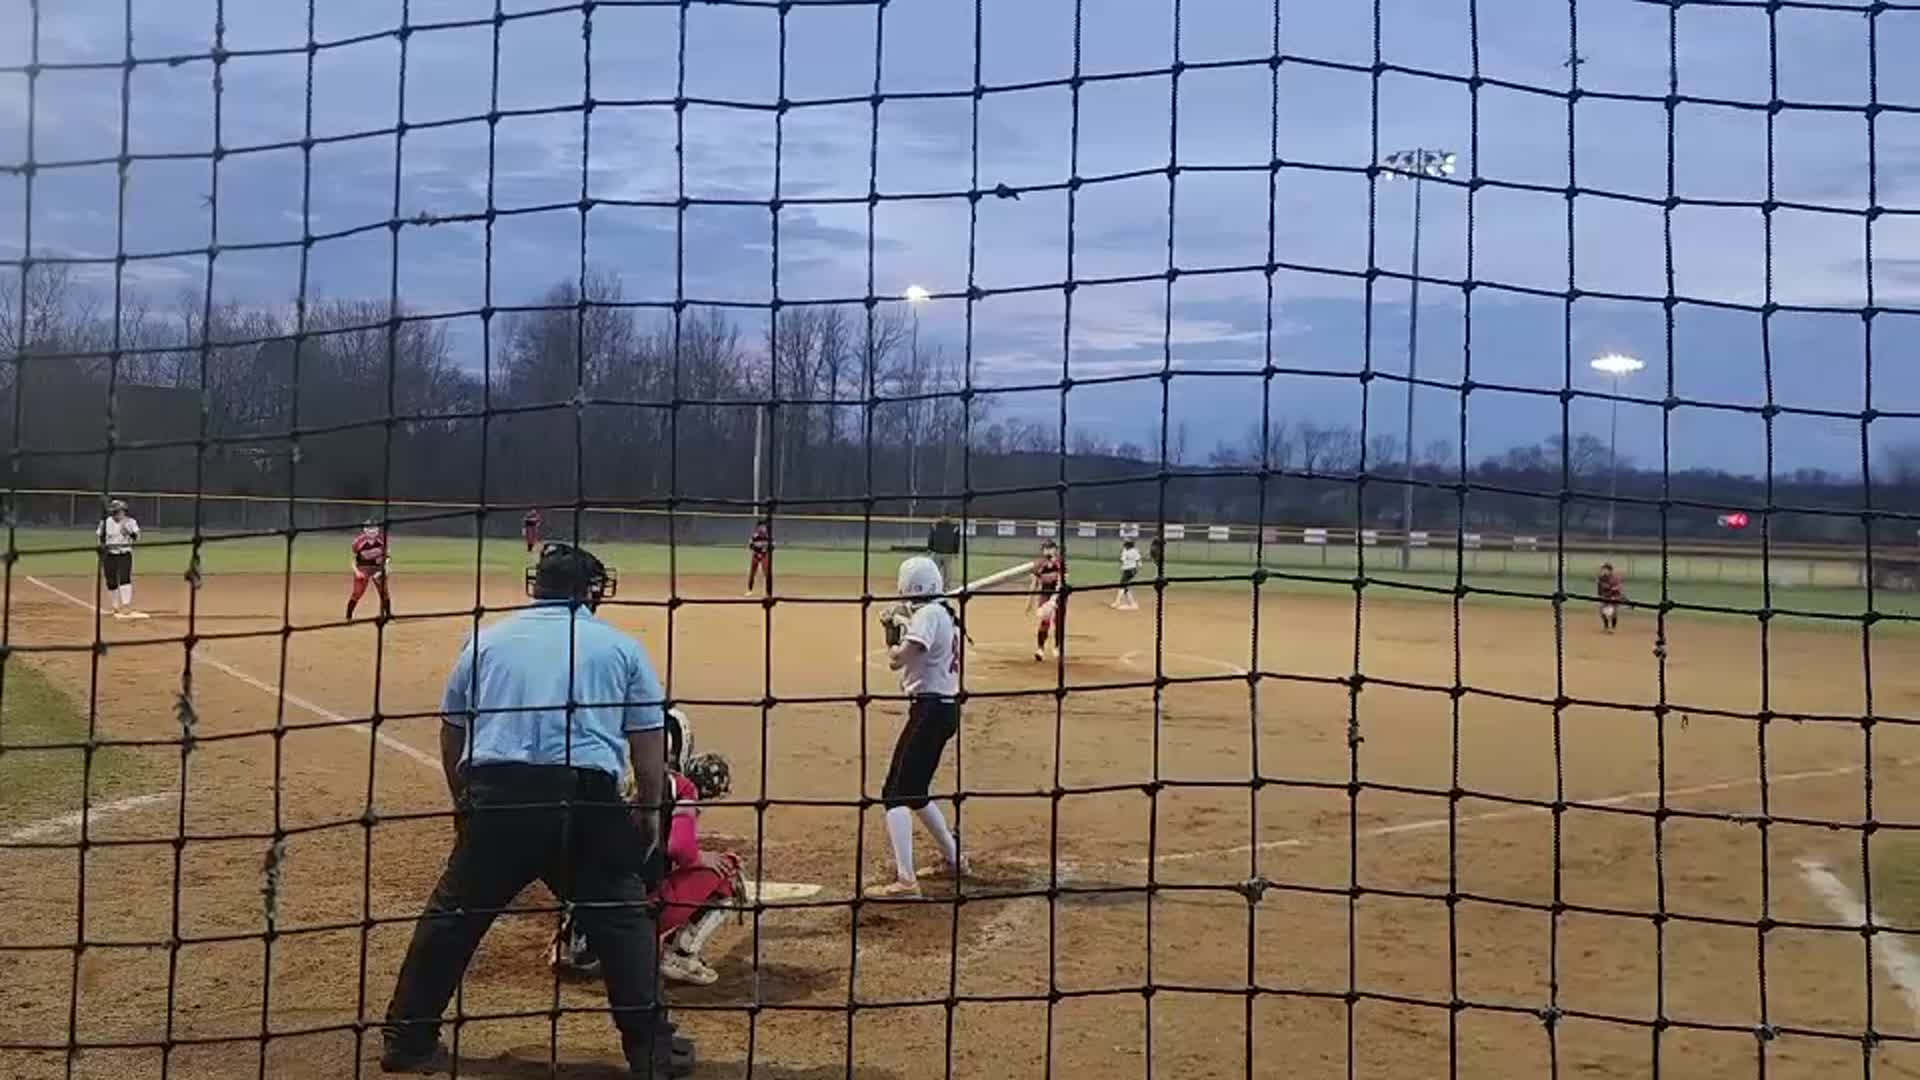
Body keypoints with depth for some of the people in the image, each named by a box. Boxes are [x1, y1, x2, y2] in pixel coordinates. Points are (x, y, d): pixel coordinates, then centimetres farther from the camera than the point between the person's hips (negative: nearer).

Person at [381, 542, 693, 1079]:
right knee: (623, 917, 13)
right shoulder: (622, 647, 12)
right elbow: (649, 746, 10)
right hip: (586, 799, -1)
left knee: (452, 914, 17)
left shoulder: (488, 638, 17)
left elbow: (452, 734, 21)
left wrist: (465, 803, 33)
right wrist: (650, 811, 23)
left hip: (494, 794, 2)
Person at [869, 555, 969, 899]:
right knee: (914, 790, 23)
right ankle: (953, 859, 34)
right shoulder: (944, 614, 15)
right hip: (945, 707, 10)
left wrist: (892, 632, -4)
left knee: (896, 793, -11)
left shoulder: (927, 615, -14)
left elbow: (897, 660, -22)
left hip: (930, 709, -10)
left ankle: (905, 880, -19)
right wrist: (898, 626, 9)